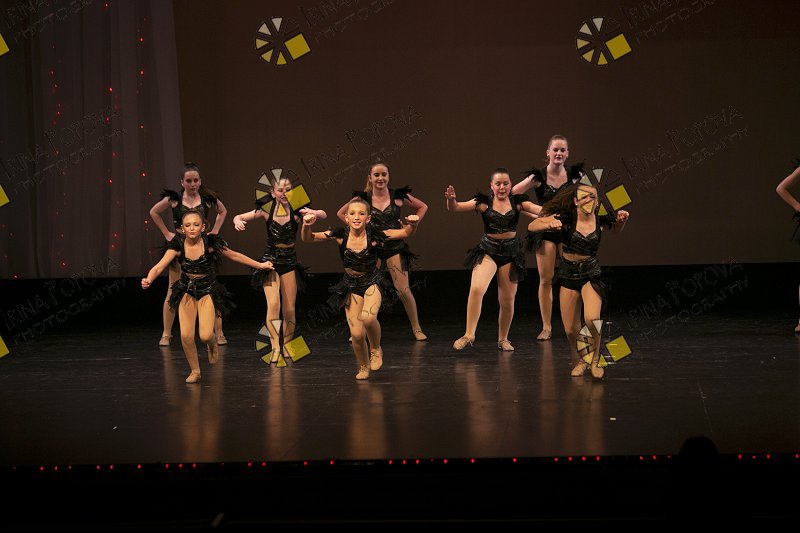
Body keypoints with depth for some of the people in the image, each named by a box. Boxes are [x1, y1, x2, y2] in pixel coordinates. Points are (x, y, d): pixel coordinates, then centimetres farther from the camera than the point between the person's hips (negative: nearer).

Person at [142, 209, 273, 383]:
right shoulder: (178, 245, -15)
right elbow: (159, 266, -23)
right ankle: (195, 371, 17)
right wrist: (149, 279, -44)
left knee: (205, 335, -16)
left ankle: (213, 344, 24)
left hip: (208, 291, -1)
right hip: (186, 292, 1)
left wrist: (260, 265, 3)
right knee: (186, 336, -9)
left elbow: (234, 255, -2)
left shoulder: (211, 243, -17)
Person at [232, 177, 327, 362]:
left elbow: (323, 215, -14)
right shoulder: (267, 211, -4)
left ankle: (287, 346, 21)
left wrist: (313, 213, -37)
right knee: (273, 304, -18)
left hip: (290, 262, 1)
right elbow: (239, 217, 0)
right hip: (270, 261, -1)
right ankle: (275, 346, -18)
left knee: (289, 310, 2)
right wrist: (238, 221, -24)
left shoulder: (296, 212, -7)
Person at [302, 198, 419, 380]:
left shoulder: (374, 235, -19)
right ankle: (363, 366, 26)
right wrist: (307, 226, -31)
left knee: (368, 317, -31)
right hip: (351, 284, 2)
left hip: (372, 282, -2)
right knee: (356, 334, -4)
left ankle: (376, 350, 1)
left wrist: (412, 224, -34)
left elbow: (405, 233, -13)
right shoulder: (340, 235, -15)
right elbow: (308, 238, -11)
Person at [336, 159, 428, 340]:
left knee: (403, 291, -7)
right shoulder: (363, 198, -3)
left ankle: (417, 329, 8)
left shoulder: (398, 196, -3)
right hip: (372, 248, 1)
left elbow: (422, 207, 12)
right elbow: (341, 213, 12)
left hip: (395, 247, -1)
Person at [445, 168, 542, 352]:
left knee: (507, 301, 6)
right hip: (488, 251, -2)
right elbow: (455, 207, -13)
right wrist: (451, 200, -35)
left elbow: (539, 209, -11)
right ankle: (469, 334, -15)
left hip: (510, 253, 2)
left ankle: (503, 339, 27)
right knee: (477, 289, -25)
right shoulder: (484, 202, -5)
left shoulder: (517, 202, 0)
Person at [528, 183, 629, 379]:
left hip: (591, 275, 0)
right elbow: (532, 226, -16)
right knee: (571, 330, 3)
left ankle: (595, 359, -1)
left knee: (591, 318, -26)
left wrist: (622, 219, -8)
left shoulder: (600, 220, -8)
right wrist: (549, 224, -36)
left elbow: (616, 229, 15)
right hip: (568, 275, 1)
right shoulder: (566, 218, -14)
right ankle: (580, 360, 33)